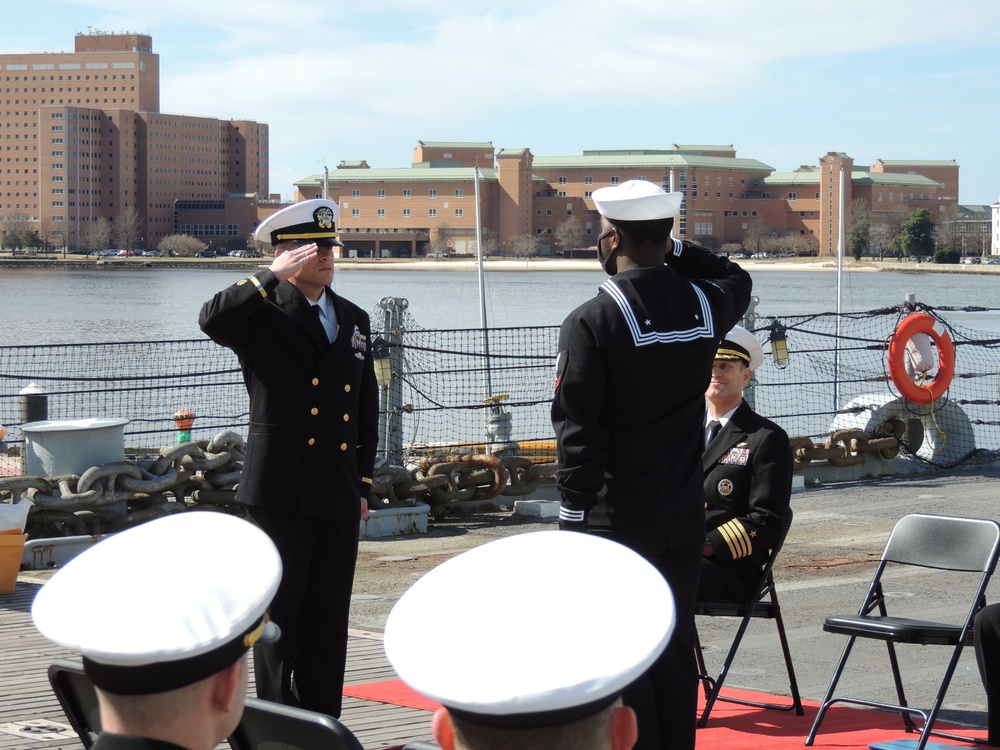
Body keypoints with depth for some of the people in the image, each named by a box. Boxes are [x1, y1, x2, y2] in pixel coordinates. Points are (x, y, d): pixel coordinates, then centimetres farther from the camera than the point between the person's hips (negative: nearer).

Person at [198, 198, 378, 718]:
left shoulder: (353, 319, 15)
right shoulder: (264, 314, -3)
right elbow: (213, 319, -27)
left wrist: (363, 484, 16)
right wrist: (273, 278, -21)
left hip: (339, 498, 5)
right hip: (280, 494, -5)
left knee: (329, 620, 9)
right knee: (279, 617, 0)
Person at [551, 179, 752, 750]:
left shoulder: (591, 322, -15)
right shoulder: (705, 305, 0)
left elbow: (578, 430, -15)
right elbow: (738, 280, 27)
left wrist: (574, 513, -8)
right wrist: (676, 249, 15)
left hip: (613, 518, -5)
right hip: (685, 520, 5)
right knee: (677, 649, 13)